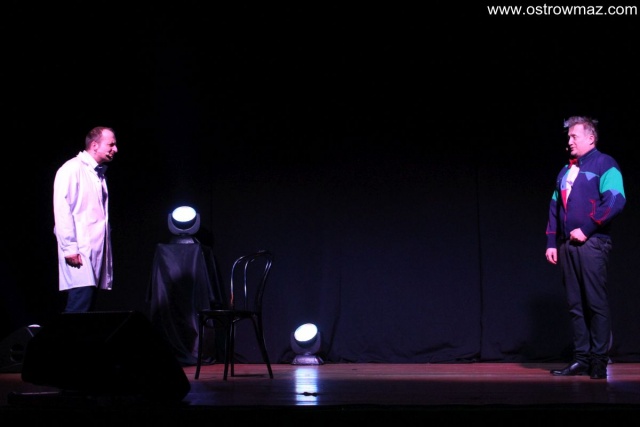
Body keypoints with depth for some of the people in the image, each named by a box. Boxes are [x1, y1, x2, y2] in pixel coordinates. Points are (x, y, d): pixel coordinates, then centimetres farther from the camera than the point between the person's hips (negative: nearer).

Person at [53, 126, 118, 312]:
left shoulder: (99, 173, 19)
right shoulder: (72, 169, -6)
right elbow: (61, 211, -13)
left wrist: (106, 251, 14)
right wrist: (69, 248, -18)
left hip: (96, 250, 8)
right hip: (79, 252, -8)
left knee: (89, 304, 5)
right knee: (80, 304, -16)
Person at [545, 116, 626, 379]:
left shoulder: (604, 164, -2)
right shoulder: (565, 171, 20)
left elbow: (616, 201, -14)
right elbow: (555, 208, 20)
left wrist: (586, 229, -14)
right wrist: (551, 243, 12)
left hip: (592, 243, -7)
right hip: (566, 244, 7)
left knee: (595, 303, -6)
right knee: (575, 305, 6)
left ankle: (599, 361, -1)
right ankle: (581, 359, 9)